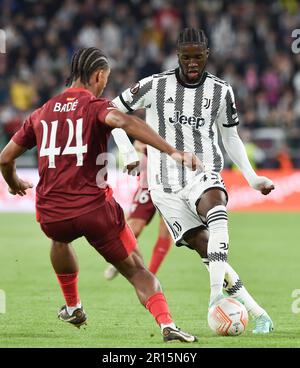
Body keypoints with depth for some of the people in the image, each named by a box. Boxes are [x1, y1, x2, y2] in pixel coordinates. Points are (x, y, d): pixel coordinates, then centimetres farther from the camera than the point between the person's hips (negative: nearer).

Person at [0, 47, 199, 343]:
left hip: (51, 215, 5)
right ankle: (167, 324, -14)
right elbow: (124, 122, -25)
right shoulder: (95, 106, -1)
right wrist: (172, 151, -33)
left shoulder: (41, 113, 14)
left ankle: (73, 307, 47)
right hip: (93, 207, -4)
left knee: (61, 238, 40)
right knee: (137, 271, 5)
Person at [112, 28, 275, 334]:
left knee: (216, 206, -36)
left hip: (203, 174, 0)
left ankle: (217, 296, -45)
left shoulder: (221, 91, 5)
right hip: (166, 184, 0)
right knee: (206, 249, -12)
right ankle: (257, 313, -7)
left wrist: (252, 178, 9)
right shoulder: (155, 86, -2)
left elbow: (230, 138, 17)